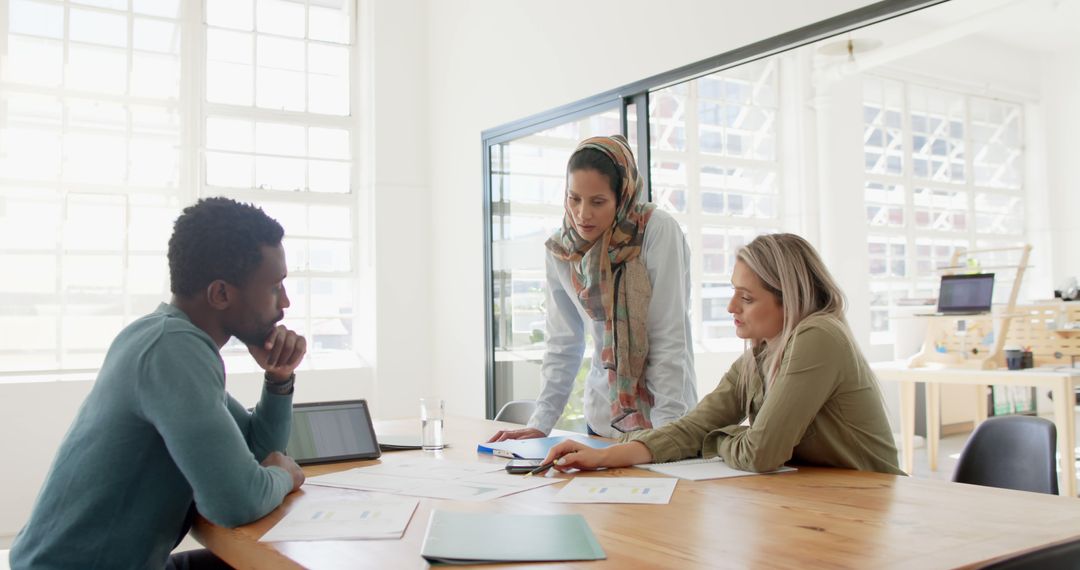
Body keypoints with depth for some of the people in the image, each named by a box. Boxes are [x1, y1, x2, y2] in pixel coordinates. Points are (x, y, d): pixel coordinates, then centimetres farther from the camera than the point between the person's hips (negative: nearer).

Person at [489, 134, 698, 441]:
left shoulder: (659, 231, -15)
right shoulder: (561, 250, -1)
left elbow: (670, 338, -16)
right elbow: (563, 345, 4)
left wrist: (665, 430, -20)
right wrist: (540, 423, -2)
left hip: (662, 421, -4)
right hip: (602, 419, 4)